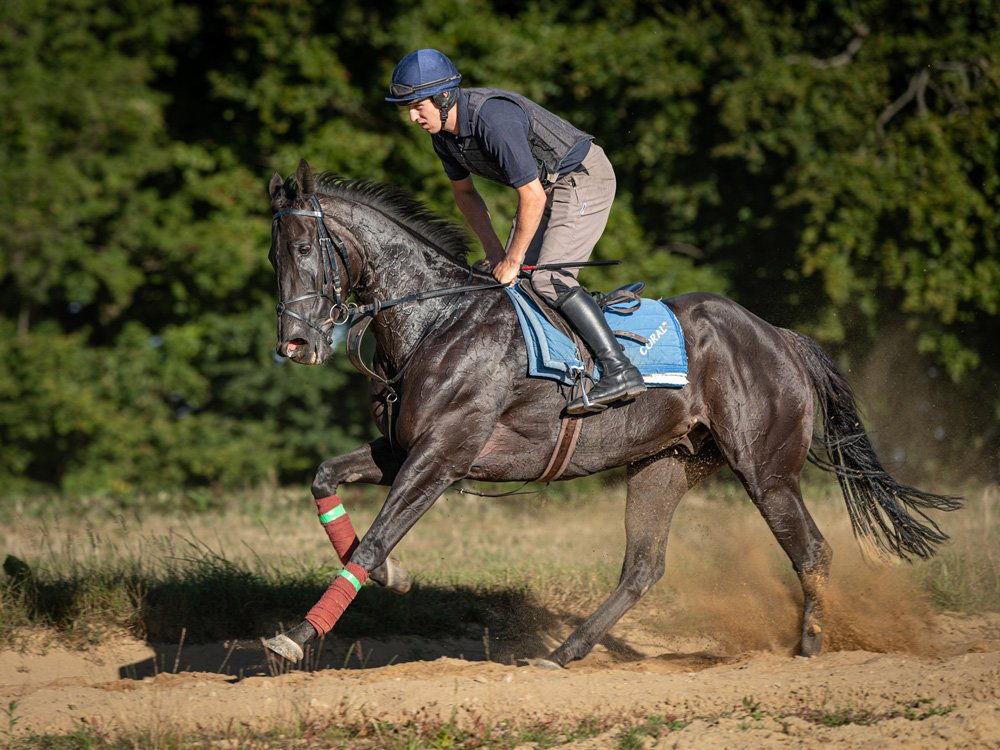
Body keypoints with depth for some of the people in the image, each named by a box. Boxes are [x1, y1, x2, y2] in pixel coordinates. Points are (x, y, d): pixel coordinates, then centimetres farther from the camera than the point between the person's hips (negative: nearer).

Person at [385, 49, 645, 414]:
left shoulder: (494, 118, -33)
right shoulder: (442, 131, -3)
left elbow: (532, 198, -30)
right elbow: (464, 192, 14)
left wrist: (513, 260, -20)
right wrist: (494, 249, 4)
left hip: (584, 178, -10)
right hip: (548, 185, 10)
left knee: (549, 279, -21)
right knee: (515, 281, 8)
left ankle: (620, 371, -23)